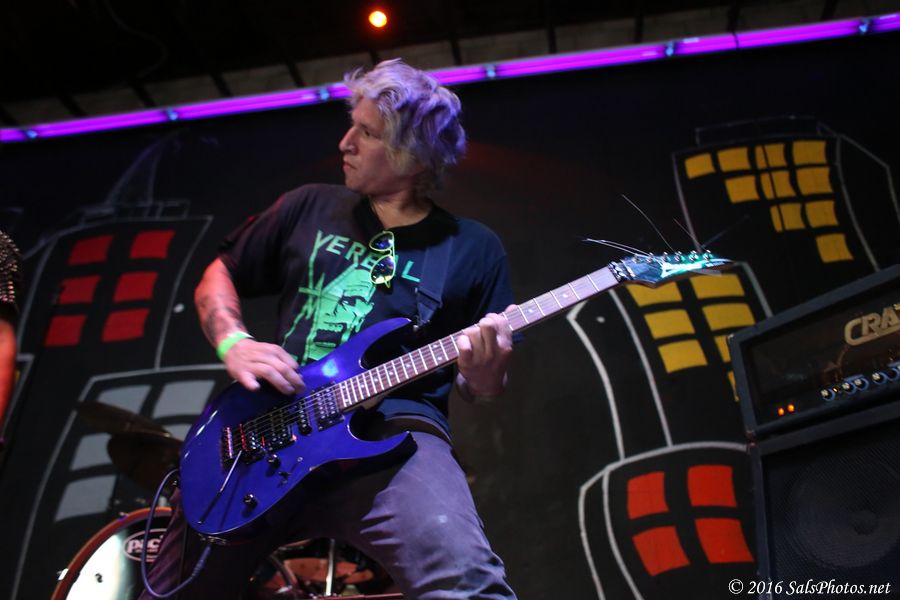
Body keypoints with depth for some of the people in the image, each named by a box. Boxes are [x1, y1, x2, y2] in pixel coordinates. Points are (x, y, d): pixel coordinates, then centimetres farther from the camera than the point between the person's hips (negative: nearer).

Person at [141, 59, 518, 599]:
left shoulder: (474, 249, 7)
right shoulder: (310, 207, 13)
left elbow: (481, 387, 10)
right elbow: (218, 277, 21)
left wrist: (484, 372, -15)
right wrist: (234, 343, 1)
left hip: (393, 432, -3)